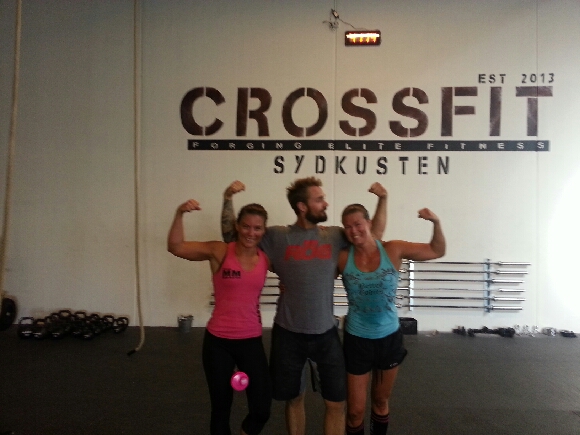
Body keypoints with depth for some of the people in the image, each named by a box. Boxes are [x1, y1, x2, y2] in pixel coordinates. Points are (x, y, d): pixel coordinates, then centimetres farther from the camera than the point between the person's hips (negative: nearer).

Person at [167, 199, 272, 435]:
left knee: (261, 411, 5)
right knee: (221, 408, 15)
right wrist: (180, 214, -30)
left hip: (251, 341, 2)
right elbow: (175, 247, -16)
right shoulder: (220, 251, -10)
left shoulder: (267, 258, -3)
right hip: (218, 341, -2)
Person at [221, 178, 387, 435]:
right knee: (294, 398, 18)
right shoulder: (277, 237, -7)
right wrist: (228, 198, -11)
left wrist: (382, 200, 0)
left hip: (326, 333, 2)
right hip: (288, 334, -1)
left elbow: (374, 235, 11)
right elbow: (231, 235, 1)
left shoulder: (335, 235, 0)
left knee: (336, 402, 10)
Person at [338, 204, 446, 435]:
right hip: (357, 339, -1)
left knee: (381, 401, 23)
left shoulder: (393, 250, -11)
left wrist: (436, 223, -19)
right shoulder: (342, 258, -14)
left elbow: (437, 251, -3)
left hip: (389, 337, 1)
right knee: (355, 409, 10)